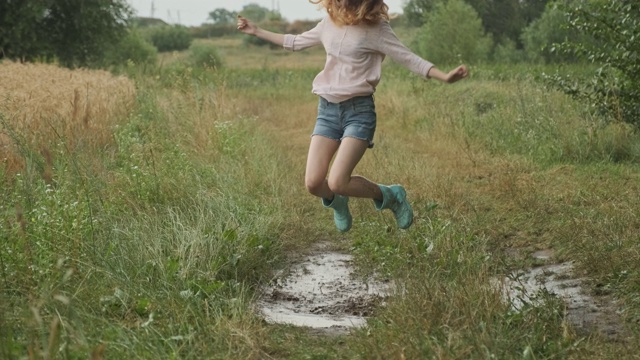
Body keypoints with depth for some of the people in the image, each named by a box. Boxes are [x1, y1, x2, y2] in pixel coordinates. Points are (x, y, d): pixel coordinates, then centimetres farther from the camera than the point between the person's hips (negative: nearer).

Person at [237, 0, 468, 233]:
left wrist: (444, 77, -21)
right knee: (313, 183, -7)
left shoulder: (376, 28, -6)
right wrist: (257, 31, 28)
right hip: (327, 110, 5)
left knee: (337, 182, -19)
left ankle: (390, 196, 8)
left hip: (359, 110, -5)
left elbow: (409, 59, -8)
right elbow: (296, 43, 25)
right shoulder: (329, 24, 9)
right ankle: (337, 202, 29)